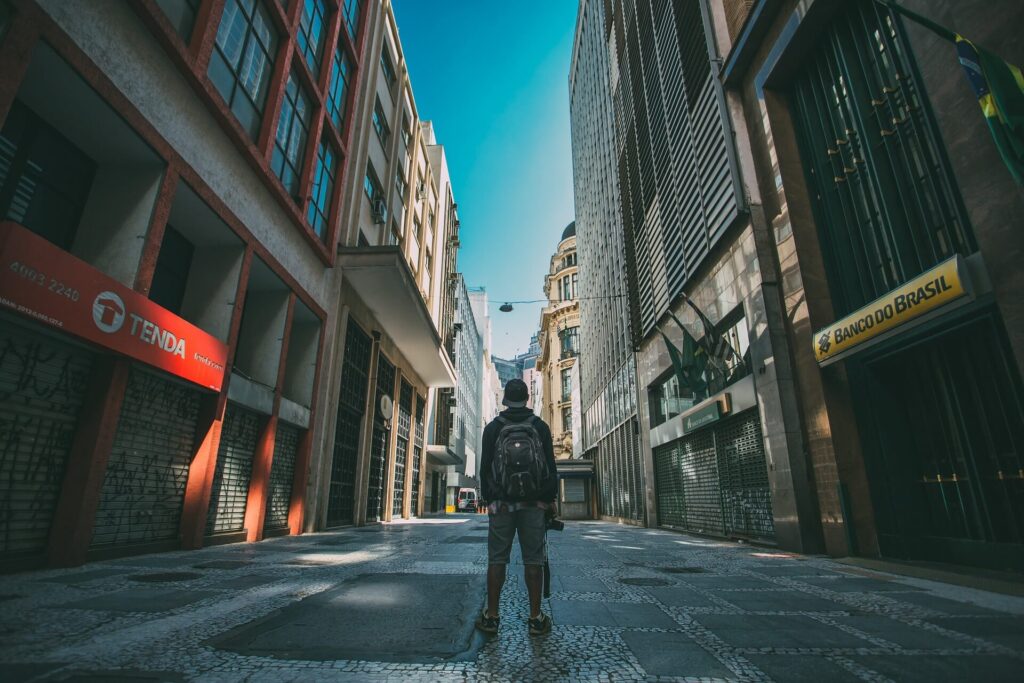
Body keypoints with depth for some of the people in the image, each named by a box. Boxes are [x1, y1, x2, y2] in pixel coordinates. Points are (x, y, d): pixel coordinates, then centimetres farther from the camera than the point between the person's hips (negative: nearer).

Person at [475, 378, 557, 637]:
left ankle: (491, 617, 11)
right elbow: (550, 467, 2)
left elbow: (484, 467, 3)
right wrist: (551, 499, 8)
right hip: (534, 505, 0)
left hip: (500, 504, 0)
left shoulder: (493, 428, 2)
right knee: (533, 561, 5)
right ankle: (536, 619, 10)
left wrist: (488, 499, 11)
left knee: (497, 560, 6)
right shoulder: (540, 427, 3)